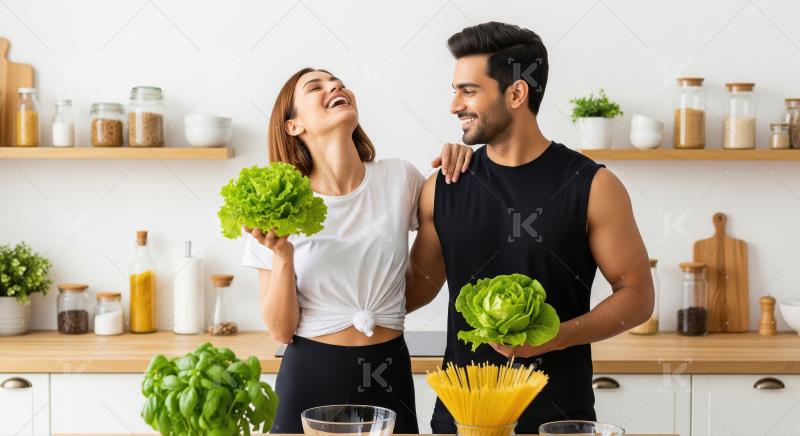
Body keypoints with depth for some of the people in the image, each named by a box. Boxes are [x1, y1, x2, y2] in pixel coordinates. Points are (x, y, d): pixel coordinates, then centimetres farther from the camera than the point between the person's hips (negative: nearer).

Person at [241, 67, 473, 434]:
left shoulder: (400, 179, -3)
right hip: (310, 376, -1)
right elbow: (281, 331, -5)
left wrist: (454, 162, -1)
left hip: (388, 374, 2)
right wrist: (282, 255, -21)